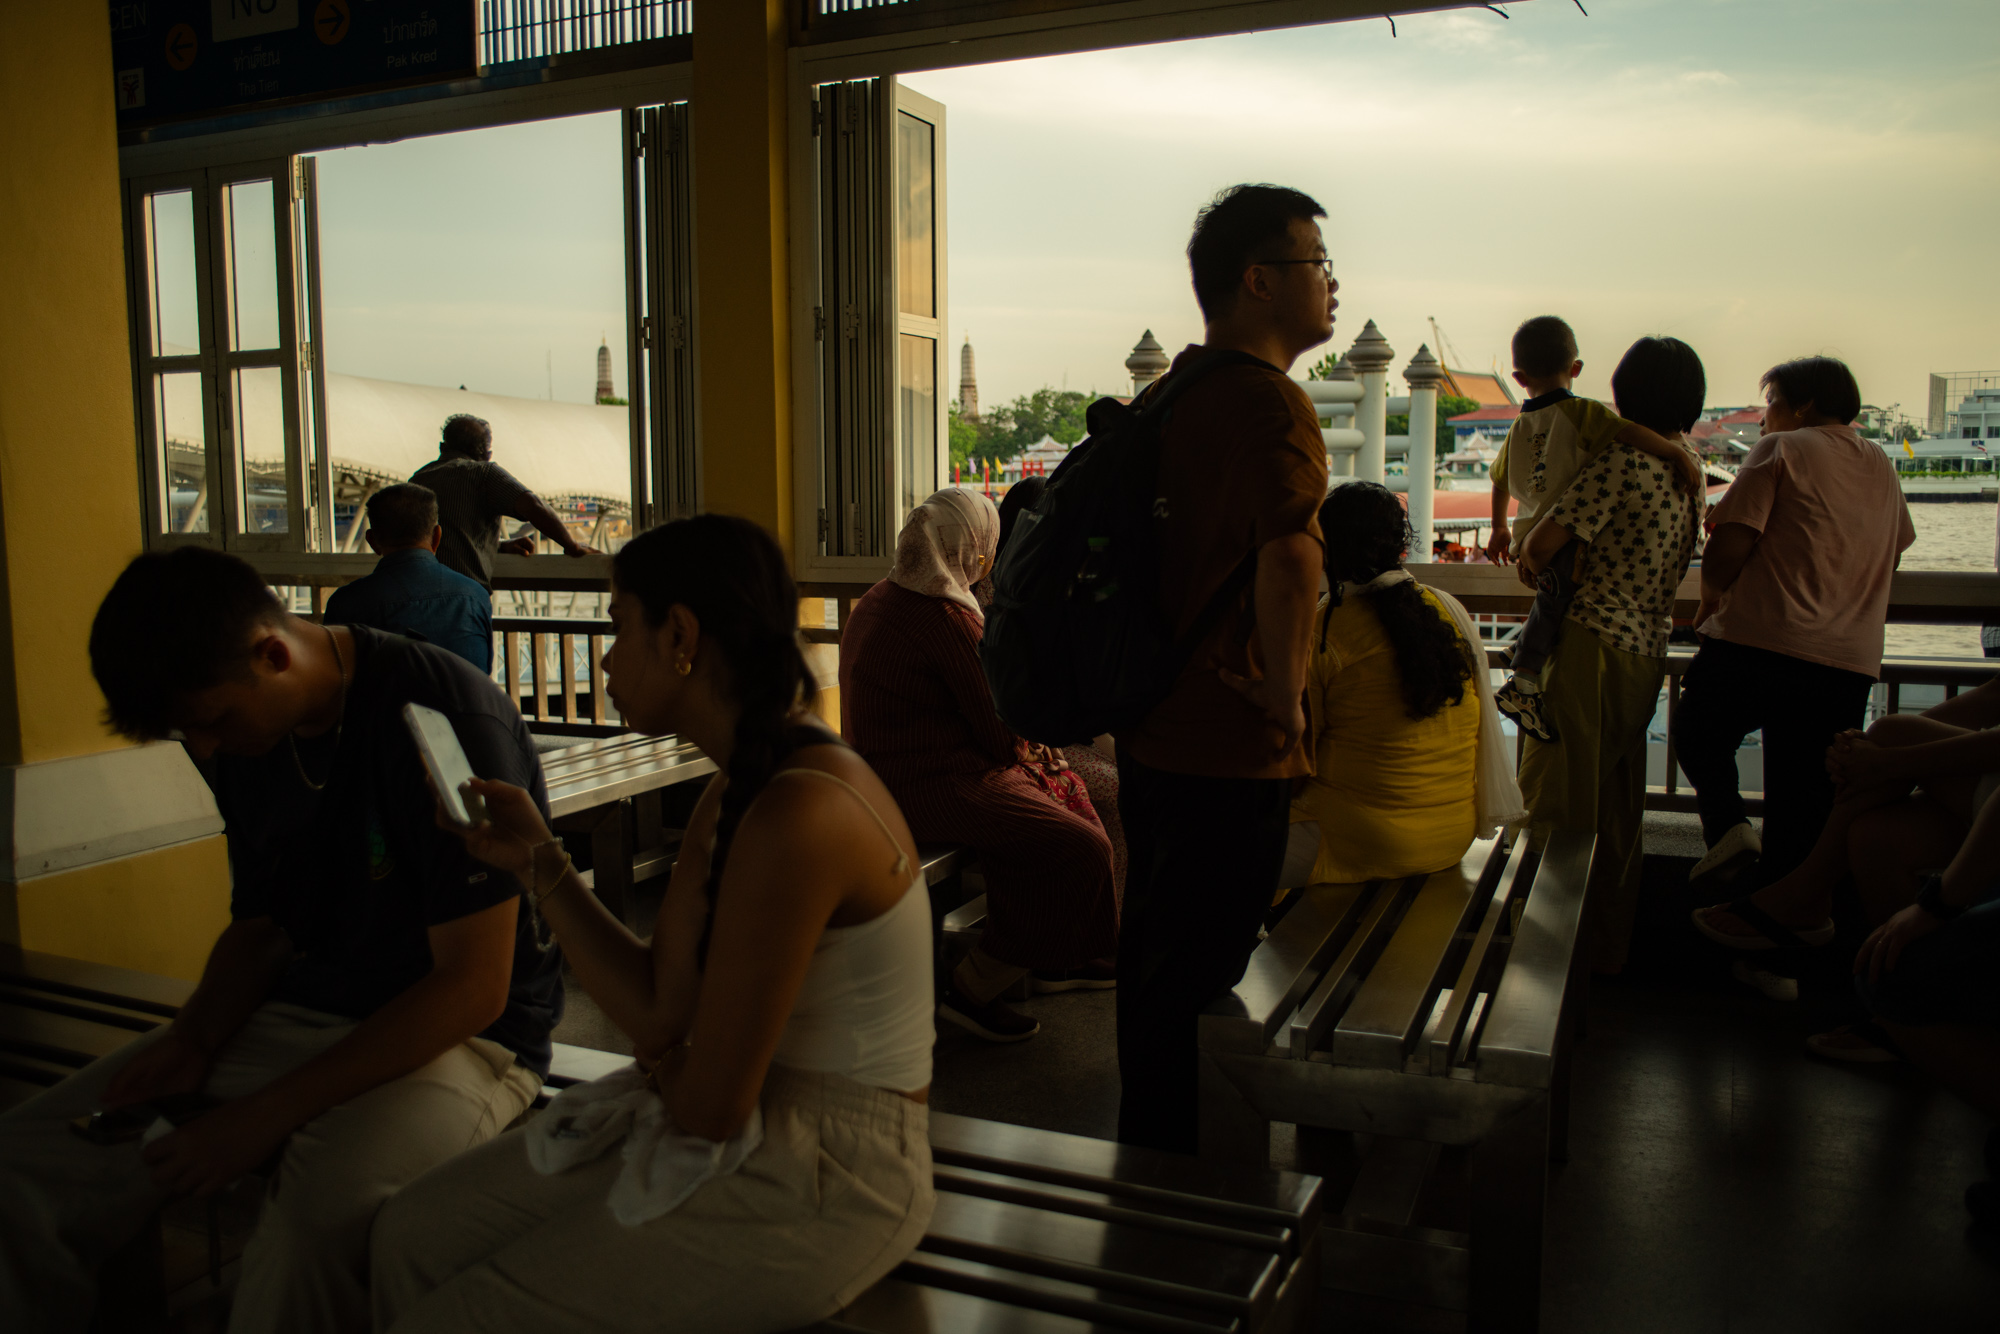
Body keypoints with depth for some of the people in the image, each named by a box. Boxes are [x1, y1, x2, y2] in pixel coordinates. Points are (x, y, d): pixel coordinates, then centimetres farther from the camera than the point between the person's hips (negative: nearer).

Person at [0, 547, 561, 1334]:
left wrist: (270, 1115, -19)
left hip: (462, 1036, -7)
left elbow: (475, 987, -20)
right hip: (298, 1016, 7)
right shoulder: (244, 738, 5)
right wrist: (193, 1042, -4)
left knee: (313, 1224, -36)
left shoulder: (446, 717, -20)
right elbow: (258, 928, 17)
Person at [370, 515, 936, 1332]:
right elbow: (659, 1011, 3)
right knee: (415, 1233, 10)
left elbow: (709, 1103, -22)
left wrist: (658, 1069, 1)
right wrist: (536, 859, 5)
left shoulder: (799, 815, -27)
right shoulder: (736, 793, 5)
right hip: (757, 1122, 9)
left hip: (826, 1180, -9)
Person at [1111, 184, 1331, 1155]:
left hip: (1153, 728, 10)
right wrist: (1286, 699, -20)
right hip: (1229, 746, -10)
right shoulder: (1271, 403, -18)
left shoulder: (1169, 394, 12)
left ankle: (1143, 1145, 39)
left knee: (1153, 953, 22)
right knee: (1197, 974, 4)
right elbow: (1290, 559, -34)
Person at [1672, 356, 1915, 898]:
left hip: (1757, 643, -5)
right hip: (1849, 664, 5)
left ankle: (1727, 824, -3)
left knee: (1698, 733, 16)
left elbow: (1730, 543, -10)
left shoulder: (1781, 449, -1)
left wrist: (1711, 597, 8)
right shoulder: (1881, 466, 18)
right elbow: (1895, 549, 29)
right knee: (1802, 798, 10)